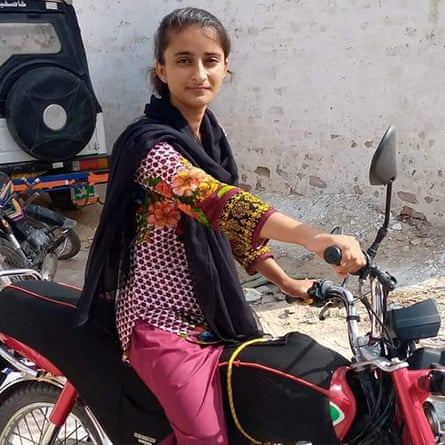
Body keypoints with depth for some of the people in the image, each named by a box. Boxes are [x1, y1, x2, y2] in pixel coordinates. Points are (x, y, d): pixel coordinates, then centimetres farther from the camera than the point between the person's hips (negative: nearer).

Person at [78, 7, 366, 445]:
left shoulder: (211, 136, 7)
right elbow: (213, 200, -38)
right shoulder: (150, 144, -21)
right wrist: (313, 237, -51)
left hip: (212, 314, 8)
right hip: (162, 324, -8)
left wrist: (286, 282, 7)